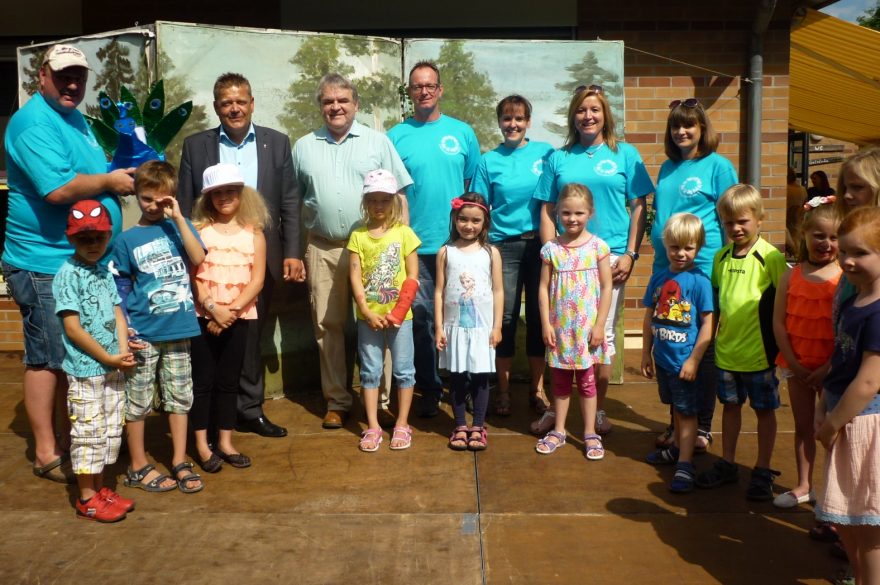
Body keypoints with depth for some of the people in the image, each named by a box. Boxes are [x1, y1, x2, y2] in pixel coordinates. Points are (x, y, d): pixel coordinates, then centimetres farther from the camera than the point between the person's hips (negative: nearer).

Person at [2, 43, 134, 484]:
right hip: (46, 263, -9)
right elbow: (59, 189, -28)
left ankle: (70, 441, 30)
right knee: (48, 359, 1)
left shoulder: (74, 118, 15)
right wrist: (110, 181, -15)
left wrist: (120, 174, 6)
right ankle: (47, 454, 13)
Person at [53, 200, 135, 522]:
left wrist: (123, 351, -6)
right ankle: (86, 498, 13)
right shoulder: (68, 273, -12)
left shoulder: (104, 271, 11)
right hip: (85, 370, -8)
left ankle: (100, 487, 29)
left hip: (113, 367, 8)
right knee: (88, 432, 1)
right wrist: (108, 357, -14)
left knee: (110, 430, 15)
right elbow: (73, 328, -16)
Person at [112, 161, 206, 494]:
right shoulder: (127, 239, 0)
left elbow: (198, 259, -12)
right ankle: (138, 467, 21)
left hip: (178, 329, 2)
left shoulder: (179, 226, 5)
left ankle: (180, 462, 24)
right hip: (142, 333, -2)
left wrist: (178, 218, -15)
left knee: (179, 396, 11)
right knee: (137, 400, 6)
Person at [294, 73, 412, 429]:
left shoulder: (378, 142, 5)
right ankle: (337, 401, 18)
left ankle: (380, 400, 12)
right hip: (323, 250, 2)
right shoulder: (304, 147, 11)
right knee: (328, 326, 6)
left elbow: (398, 197, 3)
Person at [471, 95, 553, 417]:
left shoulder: (545, 152, 4)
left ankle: (538, 388, 21)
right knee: (505, 317, 1)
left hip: (540, 244, 1)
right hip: (504, 245, -1)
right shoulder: (489, 161, 4)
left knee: (539, 316, 7)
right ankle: (503, 391, 15)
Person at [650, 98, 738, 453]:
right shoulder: (667, 168, 14)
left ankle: (702, 428, 15)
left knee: (703, 349, 3)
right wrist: (660, 257, 15)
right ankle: (676, 423, 23)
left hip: (704, 269, -6)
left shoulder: (718, 165, -2)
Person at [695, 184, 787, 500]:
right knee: (731, 406, 17)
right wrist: (717, 330, 10)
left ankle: (762, 472, 23)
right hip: (726, 350, 5)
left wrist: (780, 344, -10)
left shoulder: (771, 257, -13)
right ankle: (727, 464, 31)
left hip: (759, 352, -5)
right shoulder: (721, 256, 3)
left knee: (765, 410, 10)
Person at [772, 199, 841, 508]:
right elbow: (778, 322, -2)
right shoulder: (791, 276, -1)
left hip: (830, 368, -3)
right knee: (803, 426, 15)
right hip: (797, 366, 3)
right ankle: (803, 486, 29)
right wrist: (793, 363, -9)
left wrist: (829, 367, -17)